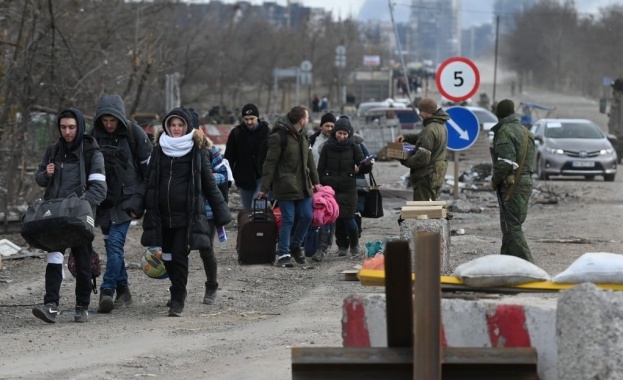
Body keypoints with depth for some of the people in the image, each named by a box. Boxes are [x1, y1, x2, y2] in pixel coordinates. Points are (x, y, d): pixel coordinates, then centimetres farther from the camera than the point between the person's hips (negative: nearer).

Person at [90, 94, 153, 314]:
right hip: (104, 200, 4)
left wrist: (141, 202, -4)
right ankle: (123, 292, 18)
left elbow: (149, 168, -2)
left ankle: (107, 291, -21)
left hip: (126, 199, -4)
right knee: (112, 246, 8)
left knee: (115, 242, -16)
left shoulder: (134, 134, -6)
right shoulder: (94, 136, 3)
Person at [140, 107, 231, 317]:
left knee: (180, 256, -8)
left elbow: (209, 182, 2)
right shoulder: (160, 148, 9)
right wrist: (148, 210, 10)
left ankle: (177, 300, 0)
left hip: (187, 213, -4)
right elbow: (151, 181, 14)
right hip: (163, 214, 4)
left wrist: (220, 211, 1)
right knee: (168, 257, 11)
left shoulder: (197, 150, -1)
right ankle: (178, 290, 33)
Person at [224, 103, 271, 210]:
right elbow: (229, 157, 5)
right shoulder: (236, 133, 1)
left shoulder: (267, 132, -3)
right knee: (247, 210, 9)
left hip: (262, 178, -3)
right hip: (244, 179, 3)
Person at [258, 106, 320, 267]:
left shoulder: (303, 136, 11)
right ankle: (283, 254, 4)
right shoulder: (279, 137, -14)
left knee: (307, 216, 6)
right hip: (285, 186, -7)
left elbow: (309, 160, 21)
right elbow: (270, 163, -14)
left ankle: (295, 246, 25)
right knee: (288, 219, -5)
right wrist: (264, 188, -15)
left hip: (303, 186, 7)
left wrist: (315, 181, 20)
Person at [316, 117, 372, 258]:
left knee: (348, 218, -7)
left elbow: (362, 167, 2)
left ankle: (354, 245, 13)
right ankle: (342, 246, 17)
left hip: (348, 189, -2)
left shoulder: (353, 147, 2)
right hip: (331, 188, 2)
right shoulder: (327, 147, 4)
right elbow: (320, 169, 8)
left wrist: (367, 165, -21)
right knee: (336, 218, 2)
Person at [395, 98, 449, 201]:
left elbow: (422, 158, -26)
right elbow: (421, 138, 22)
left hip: (426, 177, -10)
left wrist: (404, 161, -12)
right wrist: (406, 137, 6)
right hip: (436, 176, 10)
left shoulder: (430, 130, -23)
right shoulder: (440, 126, 10)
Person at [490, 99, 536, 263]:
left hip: (511, 184, -9)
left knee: (512, 226, -9)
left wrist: (495, 180, -8)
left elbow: (506, 161, -22)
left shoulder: (505, 131, -11)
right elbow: (529, 159, 16)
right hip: (526, 180, 9)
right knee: (510, 225, 16)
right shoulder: (525, 131, 18)